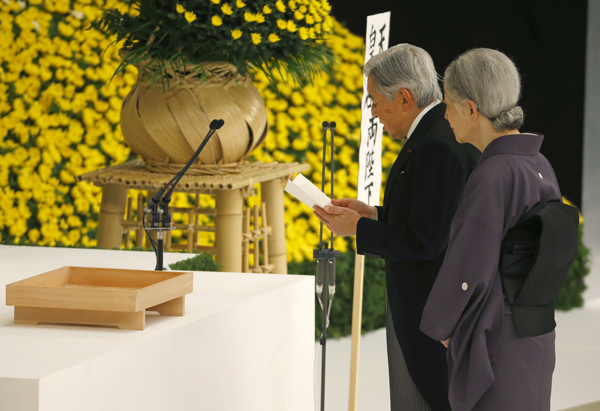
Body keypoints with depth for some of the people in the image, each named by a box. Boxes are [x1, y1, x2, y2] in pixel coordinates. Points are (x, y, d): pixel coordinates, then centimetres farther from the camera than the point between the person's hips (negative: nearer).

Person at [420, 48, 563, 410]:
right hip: (534, 342, 8)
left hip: (493, 349, -8)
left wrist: (438, 325, -2)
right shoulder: (540, 168, 6)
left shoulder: (492, 178, -21)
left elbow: (466, 270, -21)